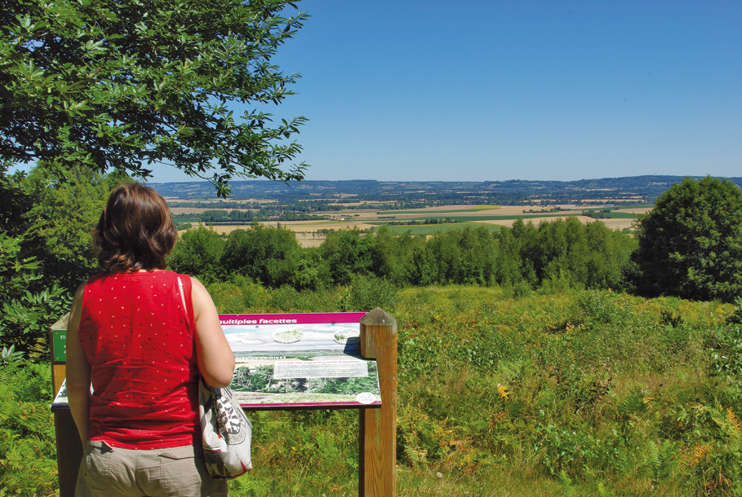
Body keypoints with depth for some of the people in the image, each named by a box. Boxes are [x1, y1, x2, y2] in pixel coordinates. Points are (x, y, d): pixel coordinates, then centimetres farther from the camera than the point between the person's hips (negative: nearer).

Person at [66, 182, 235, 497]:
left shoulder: (86, 296, -4)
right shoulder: (188, 291, -12)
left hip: (108, 458, 2)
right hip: (181, 458, -2)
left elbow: (76, 386, 2)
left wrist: (88, 442, 17)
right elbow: (221, 375, -14)